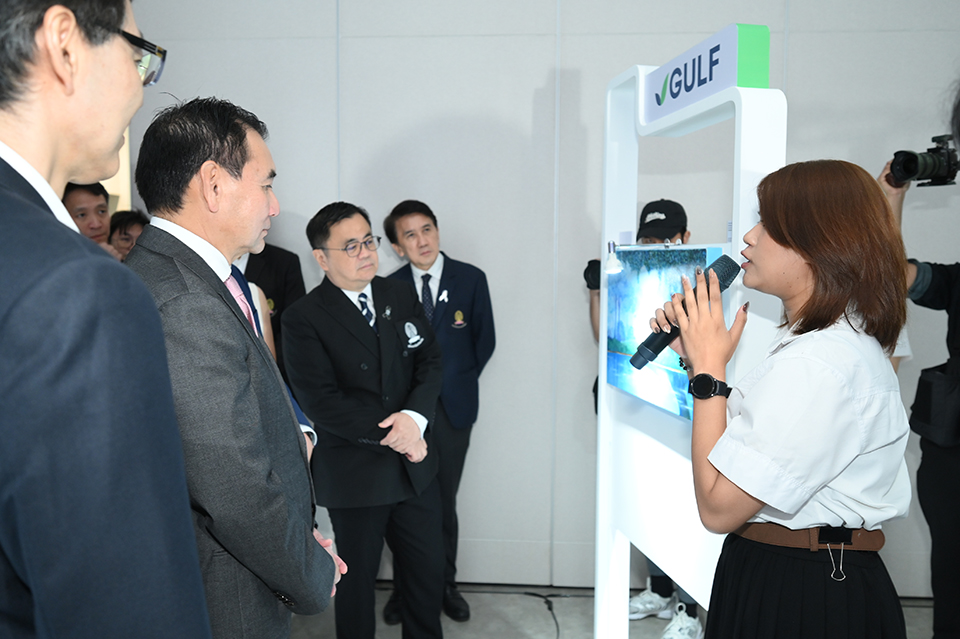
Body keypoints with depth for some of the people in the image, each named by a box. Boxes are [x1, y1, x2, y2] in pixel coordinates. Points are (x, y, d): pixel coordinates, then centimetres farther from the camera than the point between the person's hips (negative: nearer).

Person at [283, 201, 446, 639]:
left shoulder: (401, 296, 4)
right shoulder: (303, 319, -12)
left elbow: (430, 361, 1)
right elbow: (320, 402, -17)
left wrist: (415, 417, -17)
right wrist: (391, 434, -17)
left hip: (415, 467, 5)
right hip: (354, 477, -4)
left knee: (428, 571, 18)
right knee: (357, 581, 16)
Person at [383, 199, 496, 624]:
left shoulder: (471, 279, 0)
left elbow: (485, 340, 4)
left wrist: (457, 380, 2)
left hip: (453, 407, 0)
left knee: (444, 501, 10)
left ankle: (444, 584, 27)